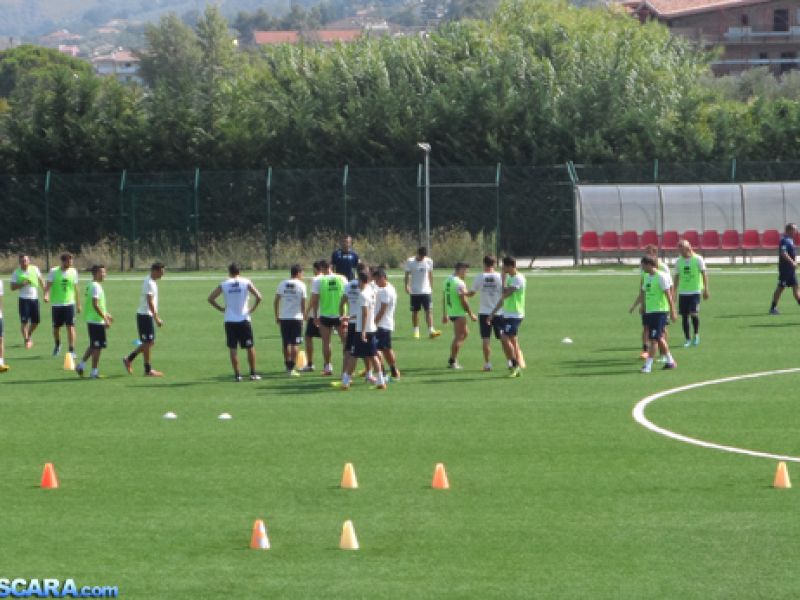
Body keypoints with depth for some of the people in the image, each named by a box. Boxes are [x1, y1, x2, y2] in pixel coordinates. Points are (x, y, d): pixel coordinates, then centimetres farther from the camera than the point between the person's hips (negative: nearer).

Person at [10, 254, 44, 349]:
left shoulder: (34, 269, 2)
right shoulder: (17, 272, -4)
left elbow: (40, 281, 13)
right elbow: (13, 287, -5)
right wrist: (23, 284, -20)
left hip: (34, 298, 3)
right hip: (24, 299, -3)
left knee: (35, 321, 6)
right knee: (24, 321, -9)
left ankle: (29, 335, 32)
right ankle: (26, 340, 2)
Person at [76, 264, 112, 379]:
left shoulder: (92, 286, 14)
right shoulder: (96, 287, -17)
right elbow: (95, 305, -24)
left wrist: (106, 314, 27)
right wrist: (105, 318, -23)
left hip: (92, 321, 10)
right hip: (97, 321, -10)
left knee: (93, 346, 19)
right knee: (97, 347, -3)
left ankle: (81, 364, 21)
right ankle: (94, 371, 2)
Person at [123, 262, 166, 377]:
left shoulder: (152, 282, 14)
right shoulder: (149, 283, -17)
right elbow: (150, 302, -22)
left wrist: (156, 317, 22)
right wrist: (157, 318, -23)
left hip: (148, 315, 10)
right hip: (145, 315, -10)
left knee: (149, 342, 13)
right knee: (148, 342, -4)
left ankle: (128, 359, 20)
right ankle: (148, 370, 1)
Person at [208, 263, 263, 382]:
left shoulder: (223, 285, 2)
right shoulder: (246, 283, -2)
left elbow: (211, 298, -1)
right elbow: (258, 297, -11)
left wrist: (221, 308, 8)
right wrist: (253, 308, 2)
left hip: (230, 320, 1)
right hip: (244, 319, -1)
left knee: (233, 348, 5)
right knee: (250, 347, 10)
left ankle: (237, 375, 2)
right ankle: (253, 373, 10)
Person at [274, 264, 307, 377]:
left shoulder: (282, 284, 3)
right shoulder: (301, 285, -6)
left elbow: (276, 302, 3)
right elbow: (303, 303, -4)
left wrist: (277, 316, 12)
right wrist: (303, 315, 11)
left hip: (284, 318, 3)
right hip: (296, 317, -3)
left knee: (286, 343, 12)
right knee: (295, 344, -1)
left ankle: (288, 367, 20)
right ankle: (292, 368, -7)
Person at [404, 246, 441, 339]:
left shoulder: (429, 262, 3)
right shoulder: (410, 262, -4)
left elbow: (430, 275, 13)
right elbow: (407, 275, -2)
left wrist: (431, 287, 14)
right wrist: (406, 286, -14)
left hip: (426, 291, 1)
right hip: (414, 292, -1)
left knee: (428, 310, -8)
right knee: (415, 311, 5)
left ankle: (431, 330, -13)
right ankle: (416, 331, 14)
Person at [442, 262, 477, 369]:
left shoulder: (448, 280, 10)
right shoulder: (459, 283, -17)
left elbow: (444, 298, 16)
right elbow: (463, 301, -19)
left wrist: (445, 314, 22)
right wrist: (471, 314, -11)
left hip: (450, 311, 9)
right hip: (459, 313, -9)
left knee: (465, 333, 20)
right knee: (458, 337, -1)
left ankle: (453, 358, 16)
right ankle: (452, 362, 1)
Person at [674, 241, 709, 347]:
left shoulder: (698, 259, -5)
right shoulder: (678, 261, 6)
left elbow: (704, 274, -1)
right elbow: (677, 277, 13)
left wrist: (705, 289, -5)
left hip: (695, 291, -4)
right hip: (683, 293, 4)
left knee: (693, 313, -16)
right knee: (684, 316, 3)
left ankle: (696, 334, 7)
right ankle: (687, 339, 13)